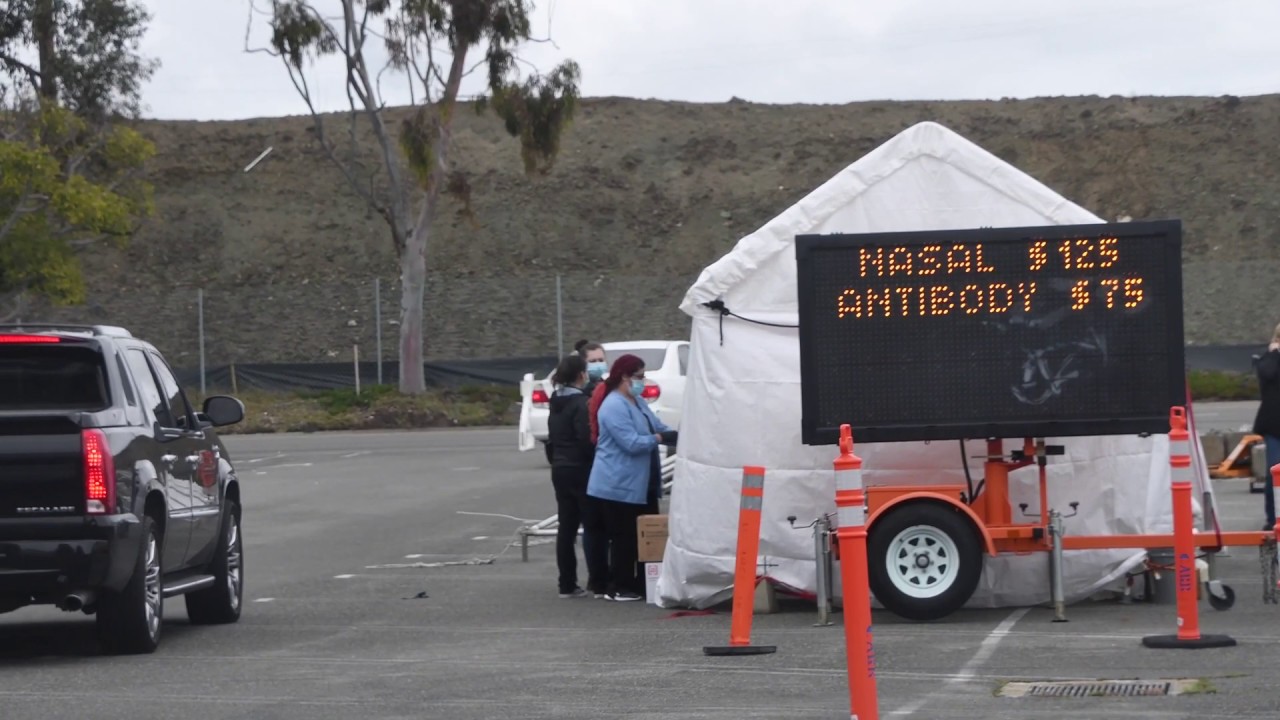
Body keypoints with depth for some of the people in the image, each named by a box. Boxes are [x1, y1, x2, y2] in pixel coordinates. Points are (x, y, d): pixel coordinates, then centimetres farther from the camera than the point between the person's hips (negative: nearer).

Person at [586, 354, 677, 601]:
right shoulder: (614, 406, -17)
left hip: (638, 485, 10)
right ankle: (618, 588, 1)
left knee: (639, 535, 11)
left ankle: (633, 584, 17)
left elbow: (657, 427, 18)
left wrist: (676, 435, 1)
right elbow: (632, 443, -23)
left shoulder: (638, 402, 15)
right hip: (618, 486, -10)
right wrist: (661, 438, -17)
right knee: (623, 537, -5)